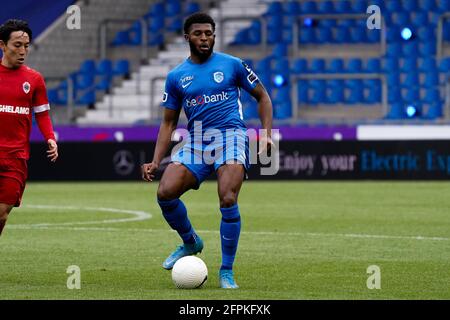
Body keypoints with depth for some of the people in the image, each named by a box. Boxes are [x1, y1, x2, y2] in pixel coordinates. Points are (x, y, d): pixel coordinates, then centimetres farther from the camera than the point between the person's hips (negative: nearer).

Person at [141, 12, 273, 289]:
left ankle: (227, 271, -8)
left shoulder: (232, 65, 5)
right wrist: (156, 161, 5)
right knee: (165, 193, -16)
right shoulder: (176, 76, 11)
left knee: (228, 200, -23)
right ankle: (191, 242, 14)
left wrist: (267, 133, 0)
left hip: (230, 134, -3)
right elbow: (169, 123, 15)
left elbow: (262, 96, 13)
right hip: (196, 140, 3)